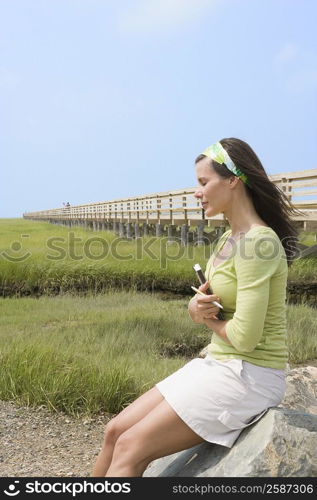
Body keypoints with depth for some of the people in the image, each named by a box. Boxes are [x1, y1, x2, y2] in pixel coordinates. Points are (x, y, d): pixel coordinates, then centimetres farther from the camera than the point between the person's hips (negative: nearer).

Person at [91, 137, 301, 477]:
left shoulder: (256, 242, -21)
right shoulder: (229, 237, 9)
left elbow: (245, 337, -25)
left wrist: (207, 318, -5)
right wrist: (196, 307, -10)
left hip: (249, 376, -9)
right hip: (217, 364, 9)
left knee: (130, 449, -10)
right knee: (116, 430, 5)